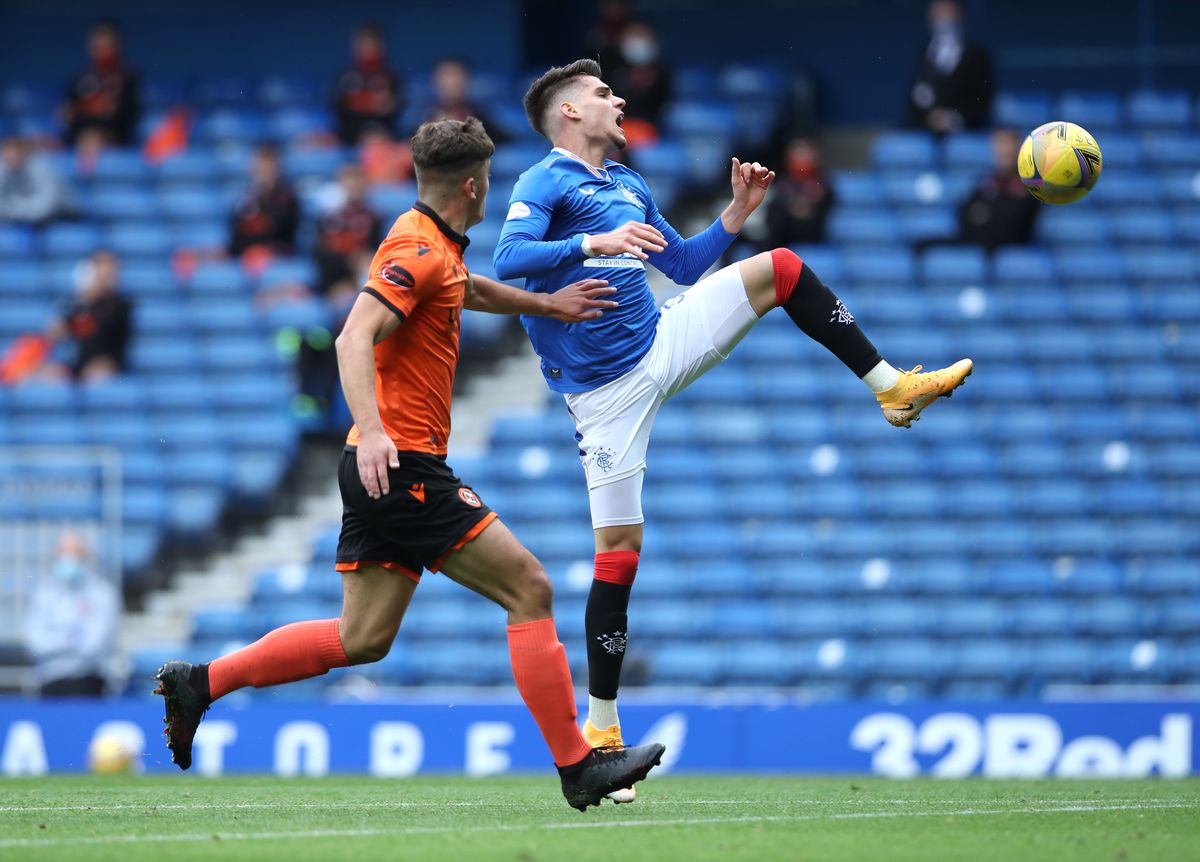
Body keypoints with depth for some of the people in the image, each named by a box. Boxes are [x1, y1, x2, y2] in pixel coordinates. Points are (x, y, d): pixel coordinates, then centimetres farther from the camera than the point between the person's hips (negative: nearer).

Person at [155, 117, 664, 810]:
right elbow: (355, 338, -26)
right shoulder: (419, 249, -14)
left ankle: (201, 682, 13)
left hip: (383, 468, 10)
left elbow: (473, 290, 41)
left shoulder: (437, 249, 16)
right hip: (405, 467, -10)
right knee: (530, 589, -7)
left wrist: (549, 304, 34)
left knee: (362, 640, 11)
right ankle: (578, 766, -6)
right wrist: (371, 431, -37)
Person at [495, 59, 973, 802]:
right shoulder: (544, 184, -8)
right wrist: (594, 243, -38)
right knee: (619, 550, -8)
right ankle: (602, 729, 1)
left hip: (661, 344, 7)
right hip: (607, 390, -7)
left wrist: (737, 212, 11)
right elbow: (509, 259, -26)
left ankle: (892, 387, 4)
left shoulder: (628, 186, 15)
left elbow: (685, 265, 25)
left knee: (780, 269, -1)